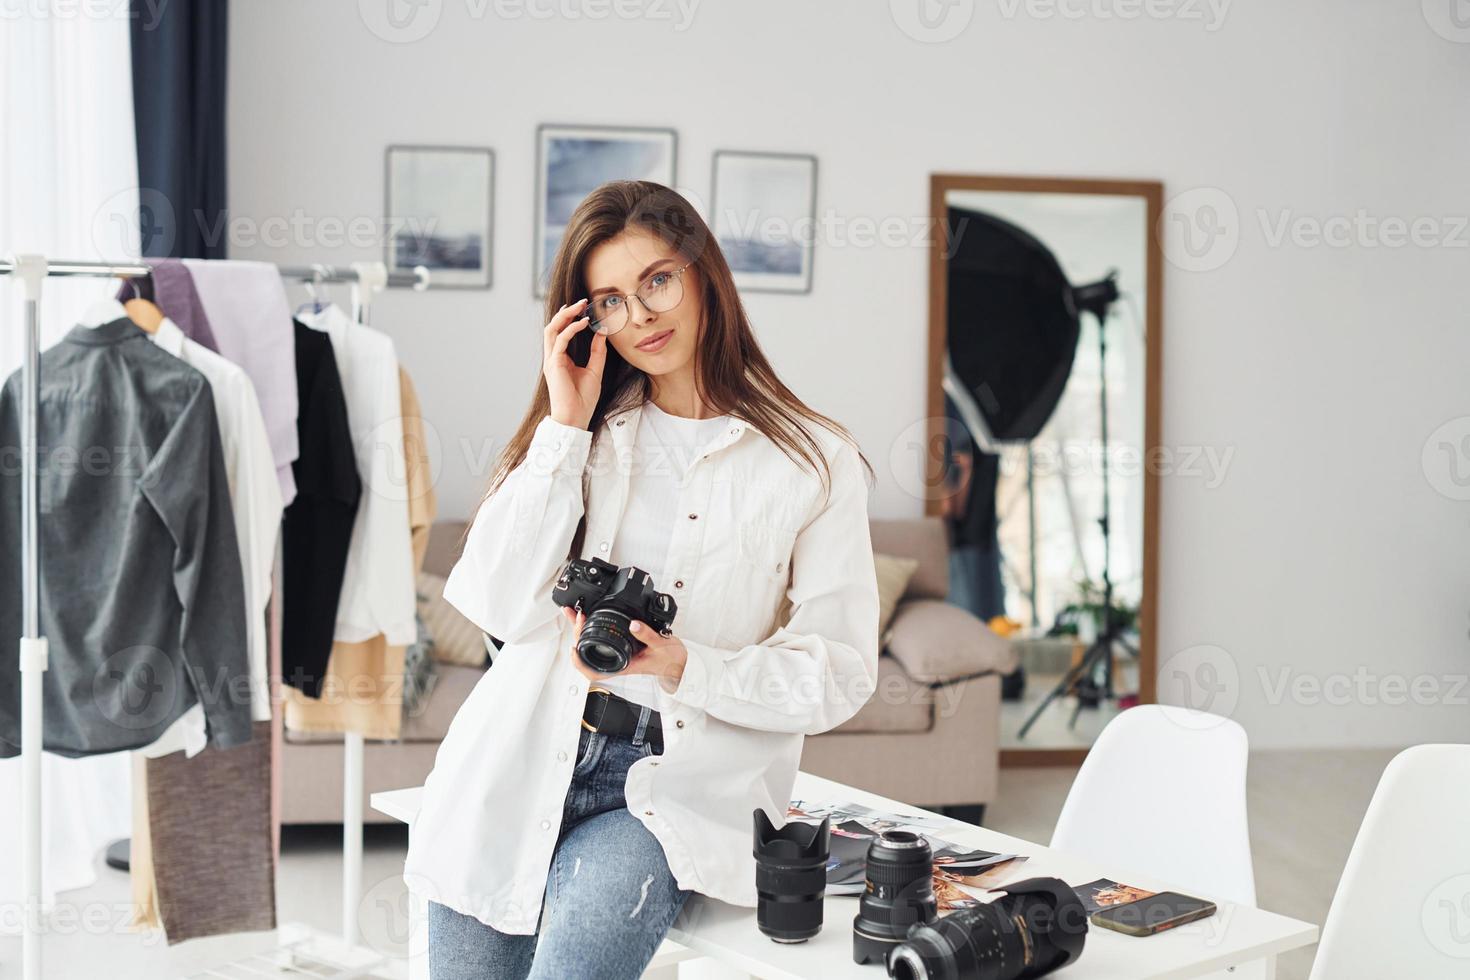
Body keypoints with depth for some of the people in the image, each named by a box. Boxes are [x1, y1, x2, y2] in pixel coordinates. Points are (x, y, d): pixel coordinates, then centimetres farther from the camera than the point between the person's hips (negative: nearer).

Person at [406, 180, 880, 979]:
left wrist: (687, 670, -17)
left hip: (679, 785, -3)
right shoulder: (577, 435, 10)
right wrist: (566, 426, -6)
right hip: (526, 760, 3)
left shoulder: (813, 463, 0)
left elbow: (838, 673, -2)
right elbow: (502, 607, -4)